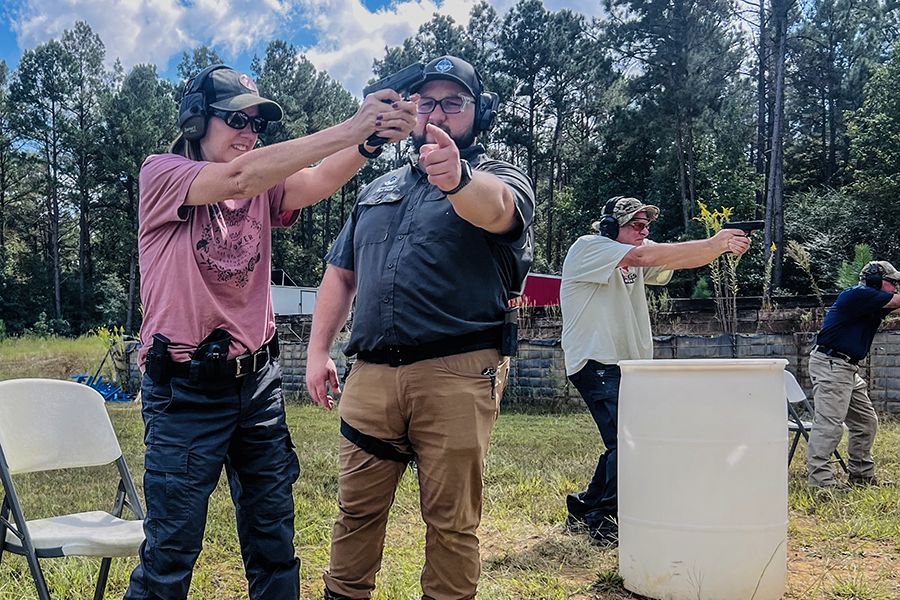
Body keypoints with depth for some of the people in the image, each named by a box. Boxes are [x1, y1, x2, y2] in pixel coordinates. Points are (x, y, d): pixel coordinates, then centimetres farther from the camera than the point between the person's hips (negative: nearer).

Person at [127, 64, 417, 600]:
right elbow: (240, 175, -25)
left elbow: (319, 181, -13)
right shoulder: (162, 174, -7)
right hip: (187, 389, -5)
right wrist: (349, 129, -30)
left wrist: (374, 136, -32)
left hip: (258, 381, 5)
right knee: (171, 552, 3)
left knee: (274, 545, 13)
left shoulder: (263, 189, 7)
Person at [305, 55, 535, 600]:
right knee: (357, 510, 10)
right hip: (370, 376, 4)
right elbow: (341, 274, 23)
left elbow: (495, 208, -20)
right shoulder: (378, 191, 22)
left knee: (452, 522, 3)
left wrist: (459, 179, -43)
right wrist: (318, 351, 12)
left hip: (458, 376, -4)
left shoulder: (500, 180, 6)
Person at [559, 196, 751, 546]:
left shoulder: (638, 258, 13)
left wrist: (723, 246, -20)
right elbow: (644, 257, -23)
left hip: (630, 364, 8)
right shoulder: (588, 248, -10)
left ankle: (584, 510, 26)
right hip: (596, 363, -8)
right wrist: (713, 243, -24)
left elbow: (680, 260, 0)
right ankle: (607, 522, 0)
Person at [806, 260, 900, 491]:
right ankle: (820, 480, -13)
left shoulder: (875, 302, 16)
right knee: (830, 424, -14)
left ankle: (862, 475, 25)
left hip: (848, 369, 11)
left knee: (866, 422, 15)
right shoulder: (859, 294, -12)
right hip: (830, 366, -11)